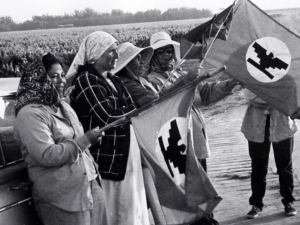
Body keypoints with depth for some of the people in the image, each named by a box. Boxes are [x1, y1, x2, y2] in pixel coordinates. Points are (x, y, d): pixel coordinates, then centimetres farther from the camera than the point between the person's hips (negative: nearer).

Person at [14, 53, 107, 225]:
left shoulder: (64, 107, 16)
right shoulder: (30, 114, -13)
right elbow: (46, 156, -21)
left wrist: (93, 170, 17)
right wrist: (85, 140, -16)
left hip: (91, 185, 8)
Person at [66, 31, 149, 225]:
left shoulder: (113, 80, 13)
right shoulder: (86, 80, -13)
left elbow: (131, 110, 11)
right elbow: (109, 117, -20)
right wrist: (136, 110, -7)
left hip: (127, 155, 8)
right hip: (107, 158, -8)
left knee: (132, 205, 15)